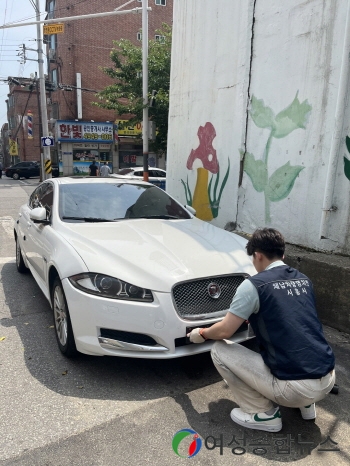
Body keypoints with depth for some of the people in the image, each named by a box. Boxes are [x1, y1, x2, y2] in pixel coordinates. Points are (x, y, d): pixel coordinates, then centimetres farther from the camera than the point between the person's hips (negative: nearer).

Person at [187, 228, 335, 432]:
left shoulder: (255, 284, -11)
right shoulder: (304, 280, 10)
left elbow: (224, 331, -6)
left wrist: (201, 334, 15)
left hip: (295, 388, -7)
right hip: (327, 380, 8)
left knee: (219, 351, 2)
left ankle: (264, 414, 9)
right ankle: (306, 404, 24)